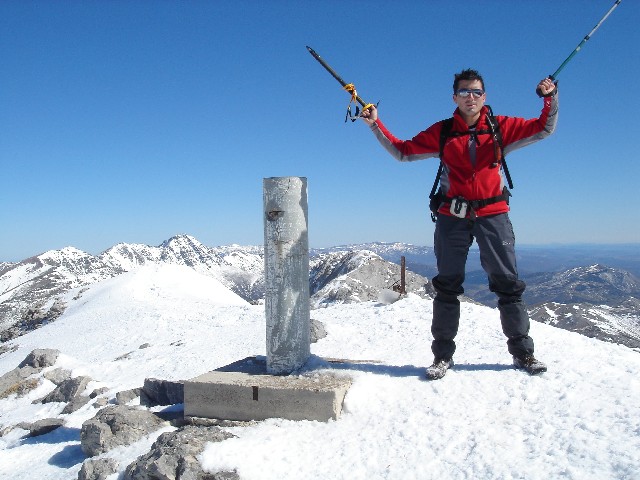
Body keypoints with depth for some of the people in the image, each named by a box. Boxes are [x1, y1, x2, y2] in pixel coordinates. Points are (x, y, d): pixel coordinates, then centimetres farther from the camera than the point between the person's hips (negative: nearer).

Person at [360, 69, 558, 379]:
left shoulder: (501, 127, 6)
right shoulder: (441, 132, 6)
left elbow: (544, 129, 8)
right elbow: (403, 151, 9)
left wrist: (550, 98, -8)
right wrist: (375, 125, 1)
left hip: (493, 214, 0)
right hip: (452, 216, 0)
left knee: (508, 284, 5)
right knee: (447, 287, 5)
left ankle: (522, 352, 19)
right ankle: (443, 355, 15)